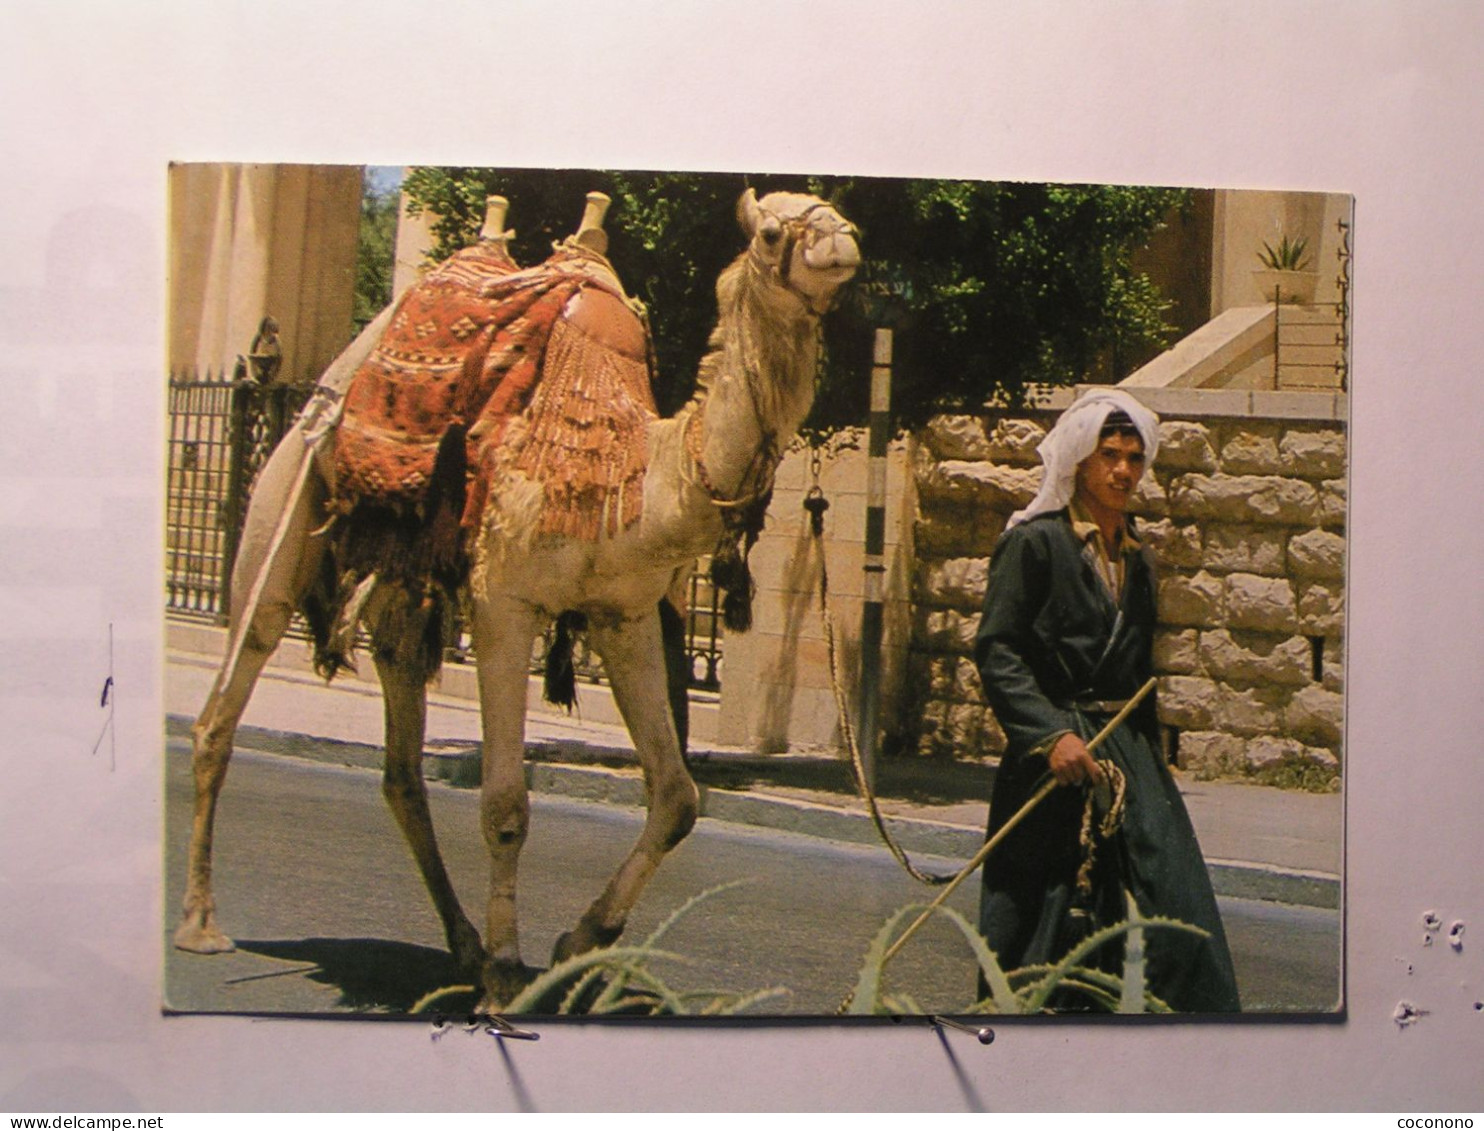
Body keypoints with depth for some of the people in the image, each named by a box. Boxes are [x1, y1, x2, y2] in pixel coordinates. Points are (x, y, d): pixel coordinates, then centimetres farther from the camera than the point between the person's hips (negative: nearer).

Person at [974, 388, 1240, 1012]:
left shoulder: (1136, 558, 17)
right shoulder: (1035, 541, -4)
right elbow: (995, 651, -11)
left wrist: (1150, 760, 17)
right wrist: (1052, 734, -20)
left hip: (1130, 755, 6)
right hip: (1053, 761, -6)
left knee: (1173, 910, -3)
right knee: (1045, 922, -1)